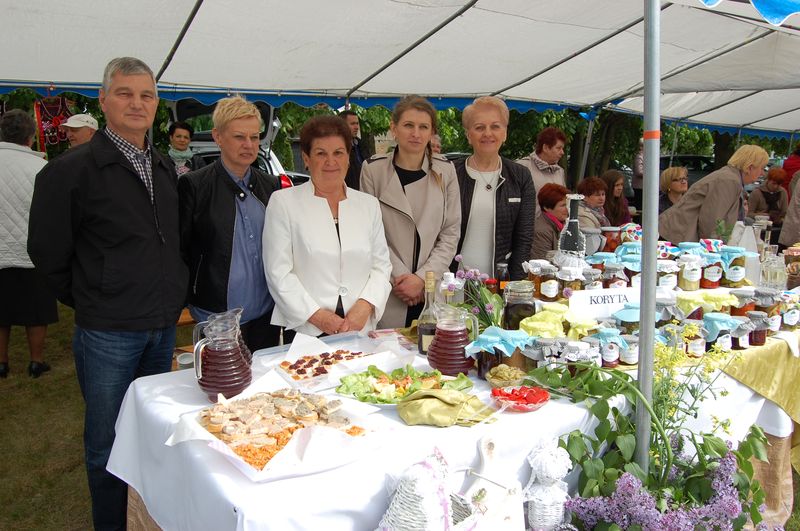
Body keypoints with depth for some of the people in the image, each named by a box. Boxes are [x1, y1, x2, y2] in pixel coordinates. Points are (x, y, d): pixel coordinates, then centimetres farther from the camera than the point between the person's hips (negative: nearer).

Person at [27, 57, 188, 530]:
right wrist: (90, 301, 1)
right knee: (109, 443, 9)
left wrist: (175, 298, 11)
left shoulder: (166, 168, 7)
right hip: (106, 332, -5)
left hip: (164, 329, 6)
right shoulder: (72, 170, -11)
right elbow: (48, 251, -6)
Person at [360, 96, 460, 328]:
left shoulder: (445, 171, 4)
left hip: (433, 289, 2)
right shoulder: (373, 169, -1)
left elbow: (451, 233, 3)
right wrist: (400, 277, -9)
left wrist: (422, 278, -7)